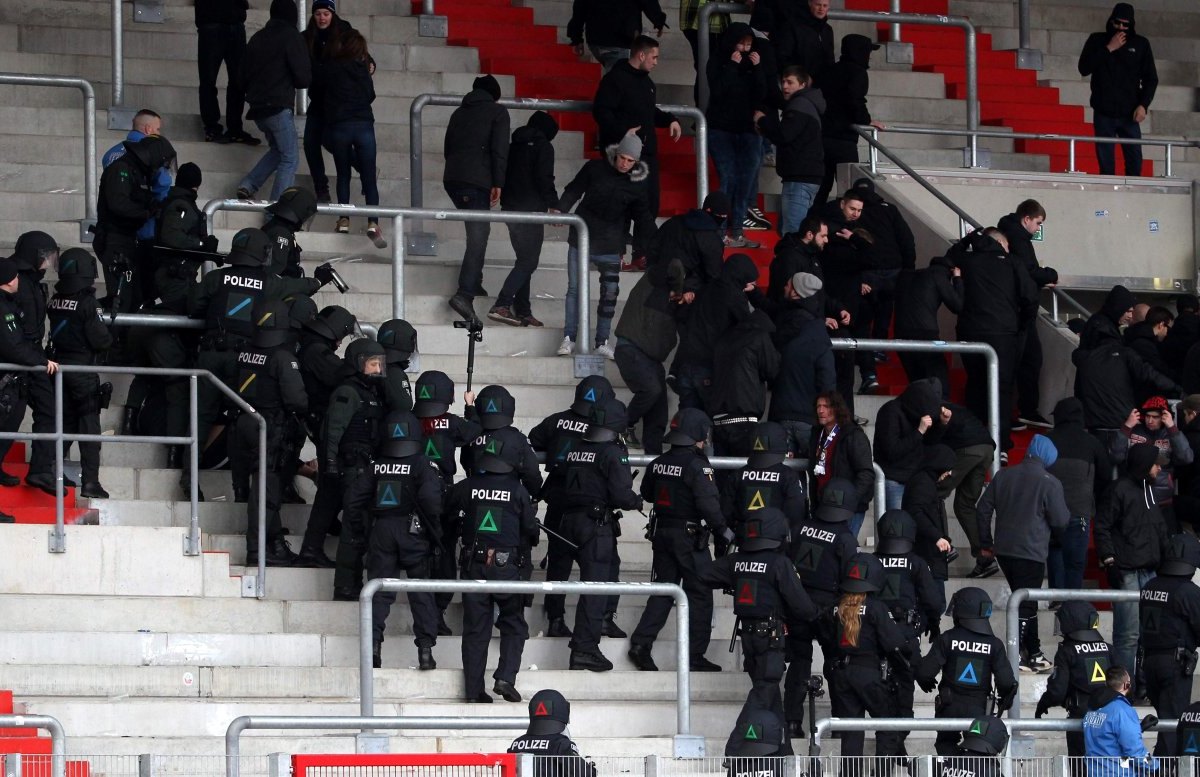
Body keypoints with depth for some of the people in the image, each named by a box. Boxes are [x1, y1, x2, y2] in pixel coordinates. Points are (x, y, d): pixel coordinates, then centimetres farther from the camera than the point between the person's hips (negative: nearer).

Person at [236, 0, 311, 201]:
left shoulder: (257, 38, 12)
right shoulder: (291, 36, -6)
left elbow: (243, 78, 14)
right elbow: (303, 78, -9)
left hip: (257, 108, 7)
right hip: (279, 107, -7)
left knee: (277, 150, 23)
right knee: (290, 158, 0)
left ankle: (247, 186, 7)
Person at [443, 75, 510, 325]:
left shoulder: (459, 113, 23)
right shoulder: (497, 112, 5)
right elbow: (500, 149, -6)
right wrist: (497, 183, -7)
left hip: (452, 179, 6)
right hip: (477, 180, -6)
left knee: (477, 230, 22)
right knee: (478, 236, -9)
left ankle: (473, 283, 18)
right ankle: (465, 293, -23)